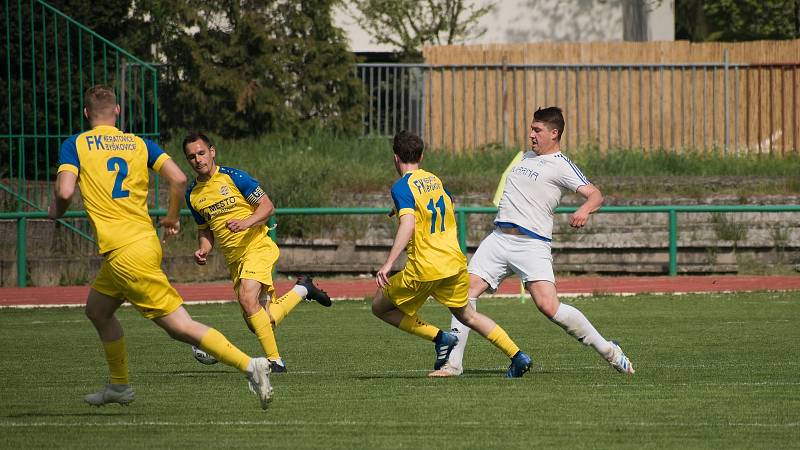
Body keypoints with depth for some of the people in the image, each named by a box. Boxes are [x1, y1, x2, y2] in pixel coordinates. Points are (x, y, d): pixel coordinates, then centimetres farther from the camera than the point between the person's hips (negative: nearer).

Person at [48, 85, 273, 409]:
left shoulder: (74, 145, -1)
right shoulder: (139, 144, 12)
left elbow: (65, 191, -14)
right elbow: (178, 179, 1)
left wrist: (56, 210, 9)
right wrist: (172, 218, 17)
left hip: (125, 254, -7)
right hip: (146, 240, 7)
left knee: (181, 327, -9)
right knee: (97, 310, 28)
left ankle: (249, 365, -20)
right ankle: (119, 386, 36)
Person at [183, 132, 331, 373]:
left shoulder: (233, 177, -9)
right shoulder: (193, 194, 7)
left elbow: (267, 206, -7)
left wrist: (246, 222, -24)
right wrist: (203, 250, -1)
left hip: (258, 246, -6)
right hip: (234, 259, 6)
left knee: (247, 298, -29)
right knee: (260, 321, 3)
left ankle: (274, 360, -16)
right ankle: (302, 290, 31)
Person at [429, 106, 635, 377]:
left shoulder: (561, 166, -4)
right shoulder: (527, 157, 20)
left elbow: (595, 195, -16)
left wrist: (584, 210, -35)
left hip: (532, 243, -7)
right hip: (498, 238, 7)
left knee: (548, 306, -19)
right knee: (465, 292, -5)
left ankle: (609, 352, -6)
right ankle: (454, 363, 1)